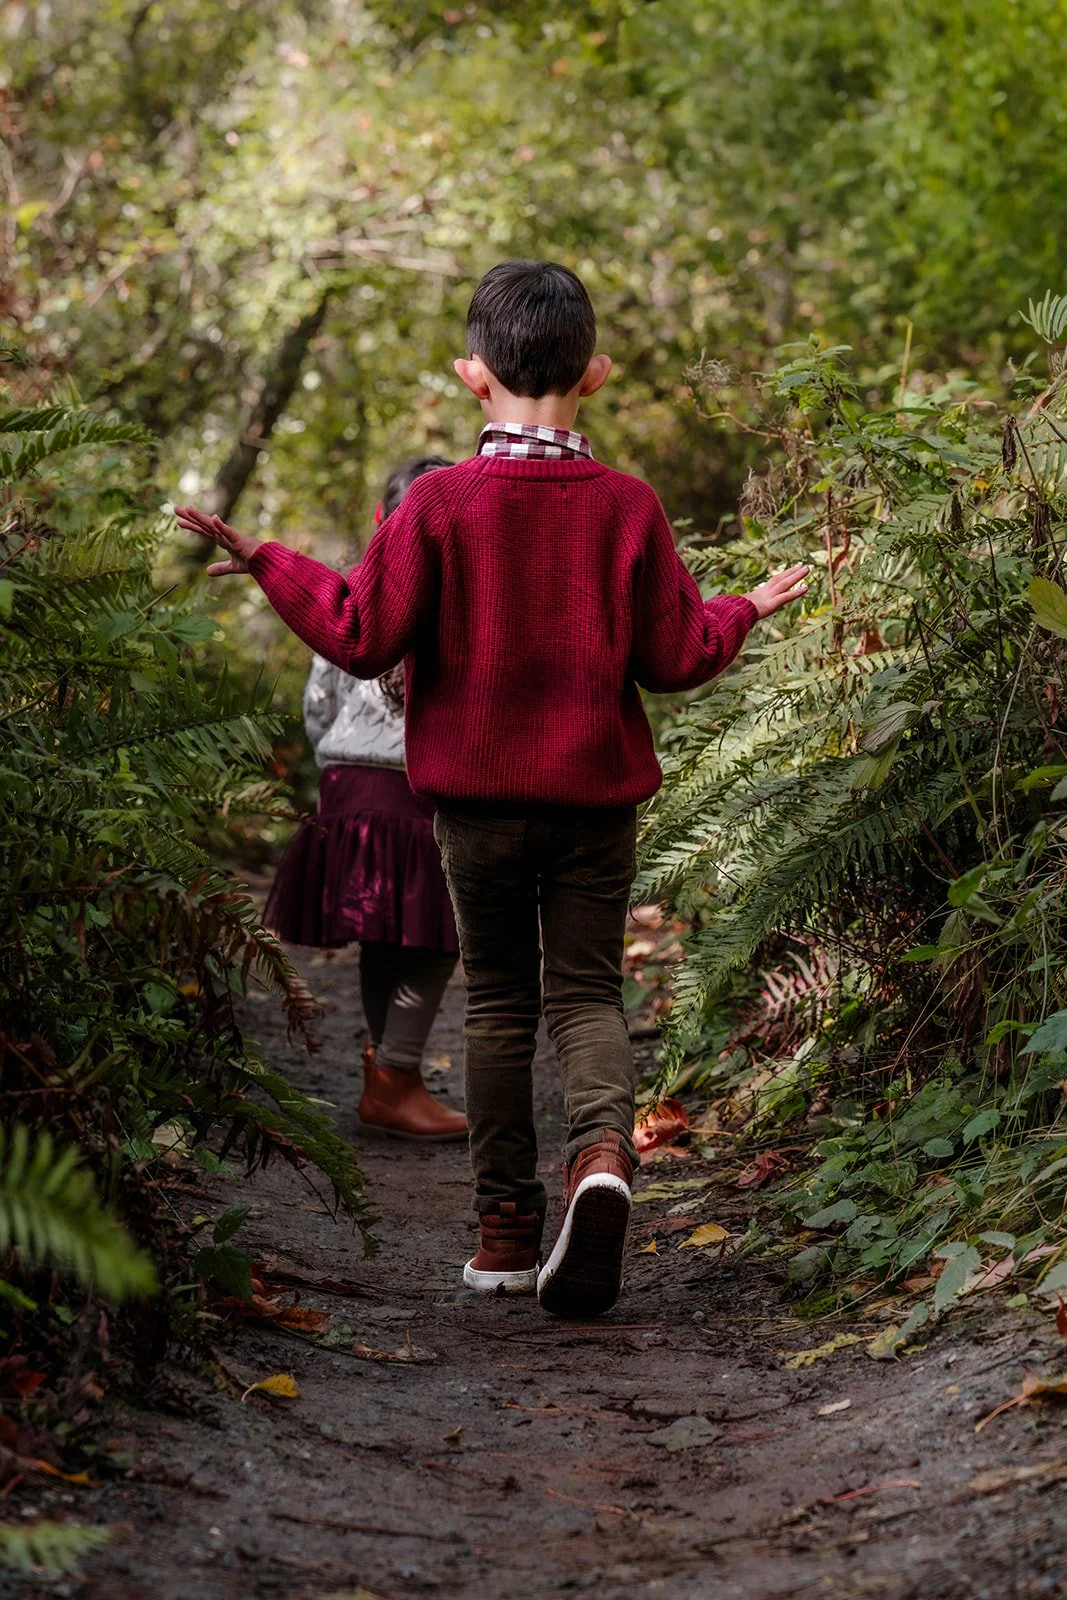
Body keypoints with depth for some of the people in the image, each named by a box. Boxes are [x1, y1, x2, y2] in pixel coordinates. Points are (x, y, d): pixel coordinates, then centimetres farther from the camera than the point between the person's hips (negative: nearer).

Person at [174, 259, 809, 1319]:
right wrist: (744, 612, 19)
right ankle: (605, 1147, -21)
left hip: (478, 794, 0)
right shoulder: (627, 507, -4)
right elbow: (674, 657, -2)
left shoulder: (438, 503, -9)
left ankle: (507, 1227, 13)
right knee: (585, 991, 8)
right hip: (597, 794, 1)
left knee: (498, 999, 11)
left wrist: (269, 565, 4)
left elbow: (364, 638, -10)